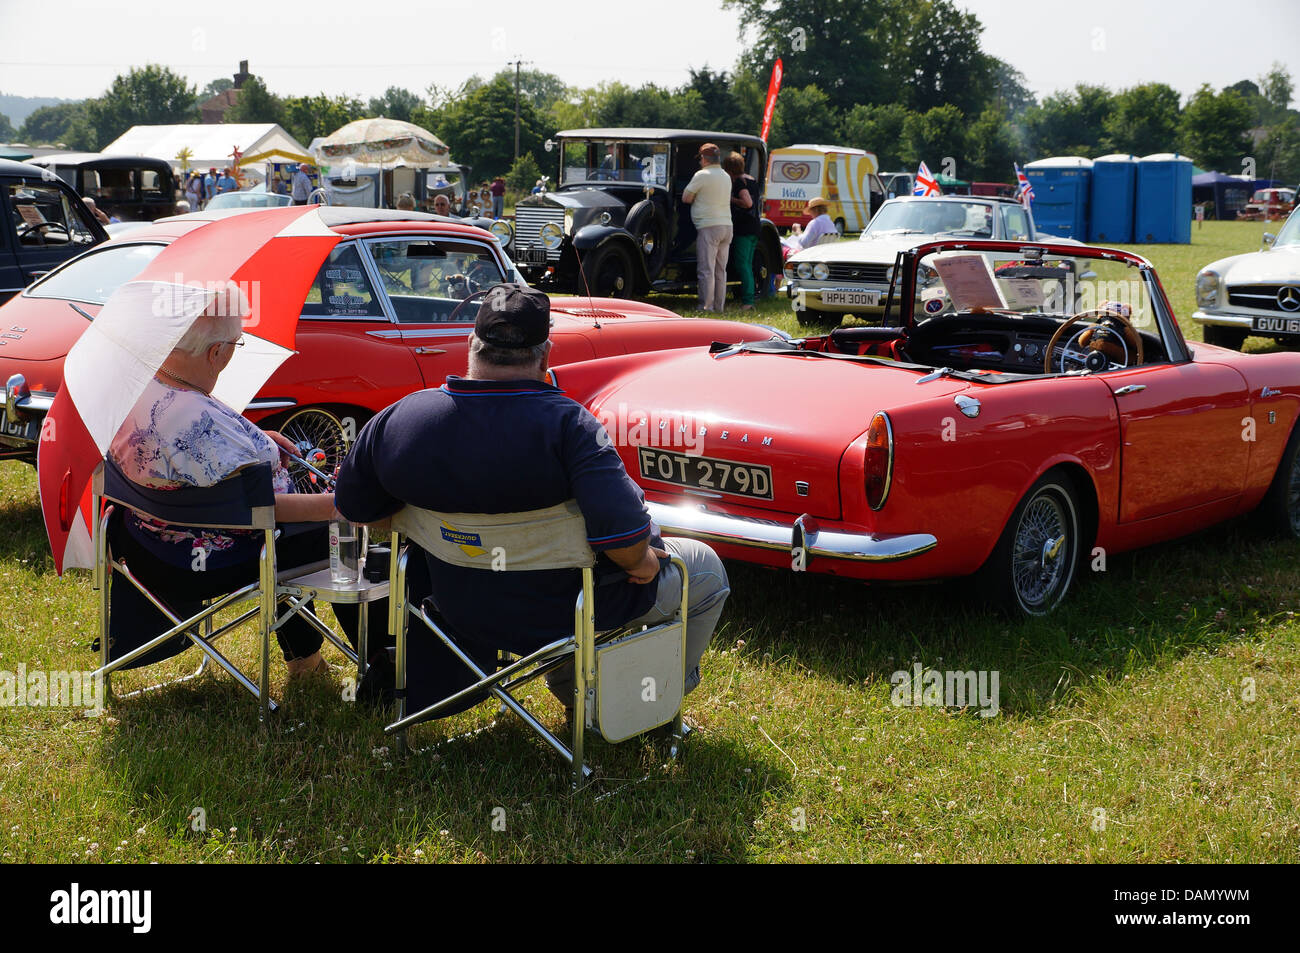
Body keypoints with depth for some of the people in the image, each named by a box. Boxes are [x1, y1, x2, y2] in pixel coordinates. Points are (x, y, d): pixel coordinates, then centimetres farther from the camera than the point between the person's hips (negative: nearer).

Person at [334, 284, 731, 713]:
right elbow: (624, 534, -35)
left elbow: (352, 506, 1)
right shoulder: (563, 423, -28)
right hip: (560, 615, -5)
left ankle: (572, 690, 44)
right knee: (707, 569, 19)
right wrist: (640, 561, -13)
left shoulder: (397, 417, -13)